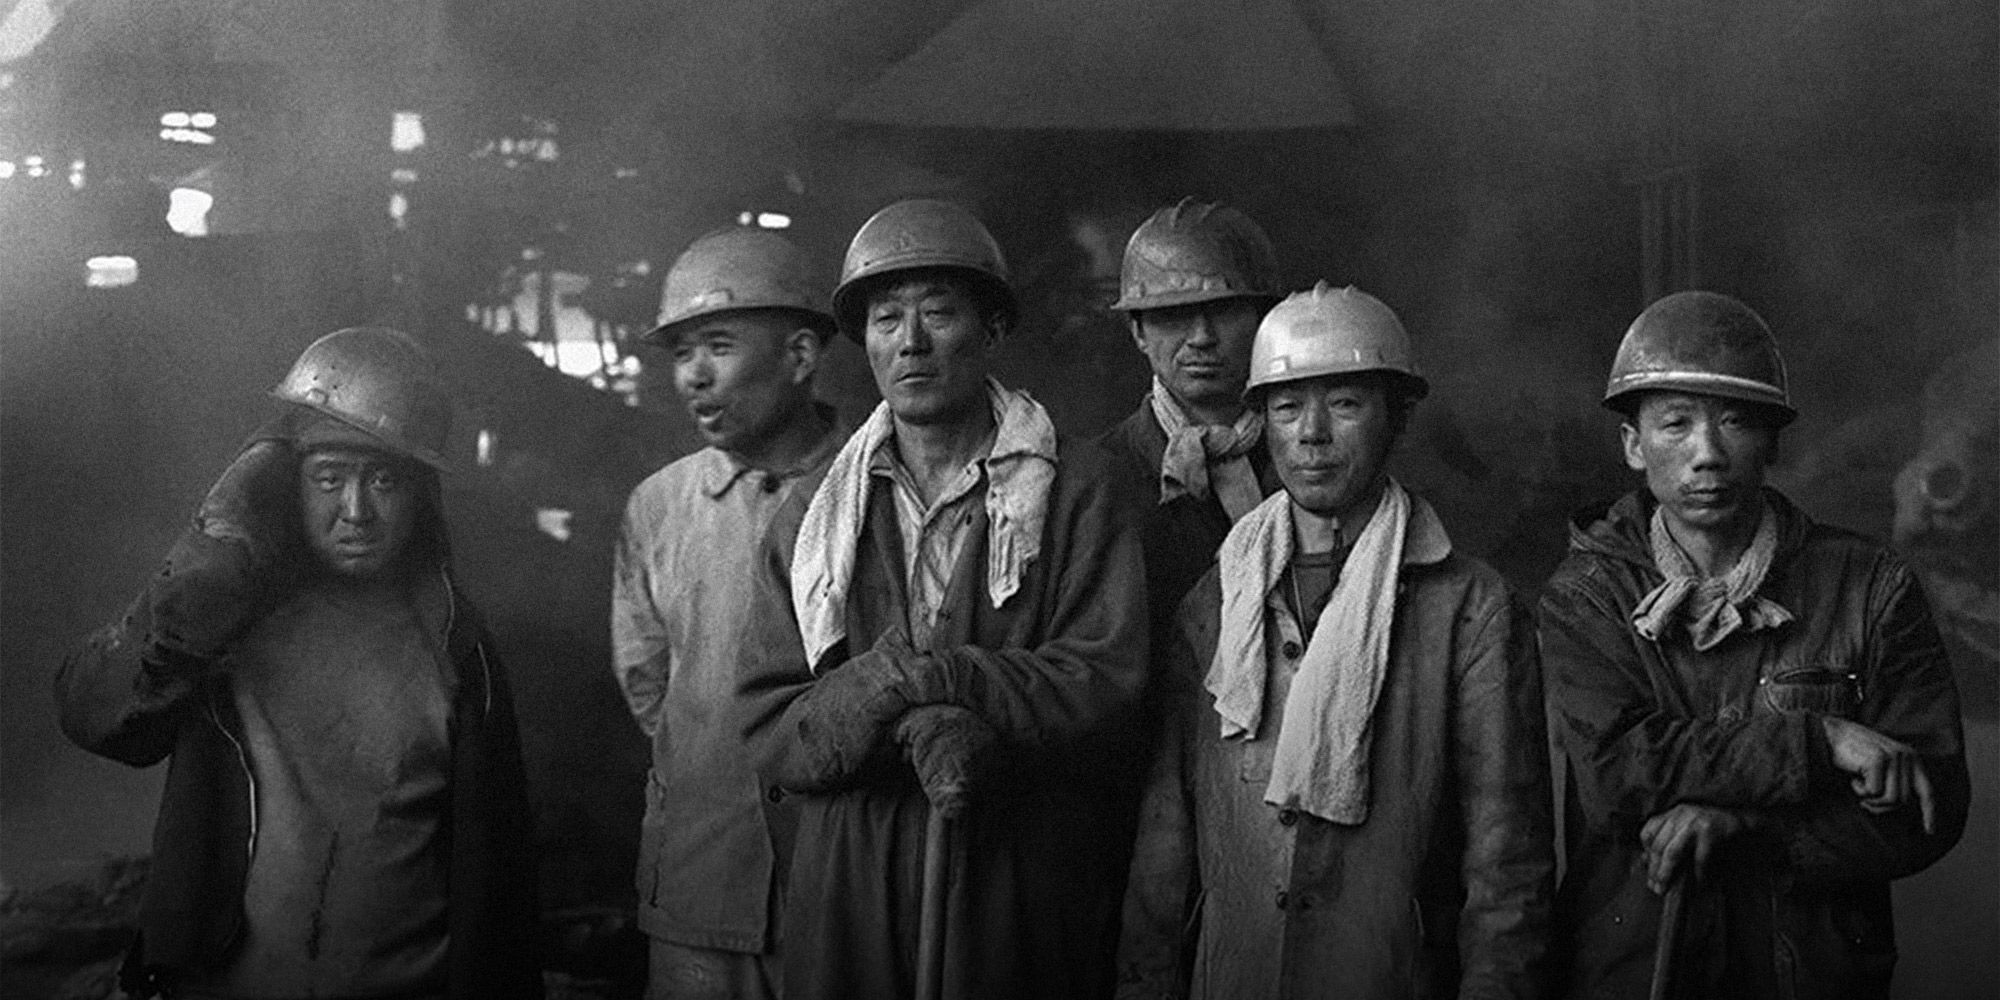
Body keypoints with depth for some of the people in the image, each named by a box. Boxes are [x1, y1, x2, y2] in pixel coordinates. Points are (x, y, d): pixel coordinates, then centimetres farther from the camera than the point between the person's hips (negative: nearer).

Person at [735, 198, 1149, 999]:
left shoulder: (1072, 485, 0)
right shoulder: (809, 512, 5)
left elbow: (1104, 671, -9)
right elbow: (771, 731, -2)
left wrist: (941, 679, -20)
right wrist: (907, 720, -20)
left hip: (1021, 875, -1)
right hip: (850, 872, 2)